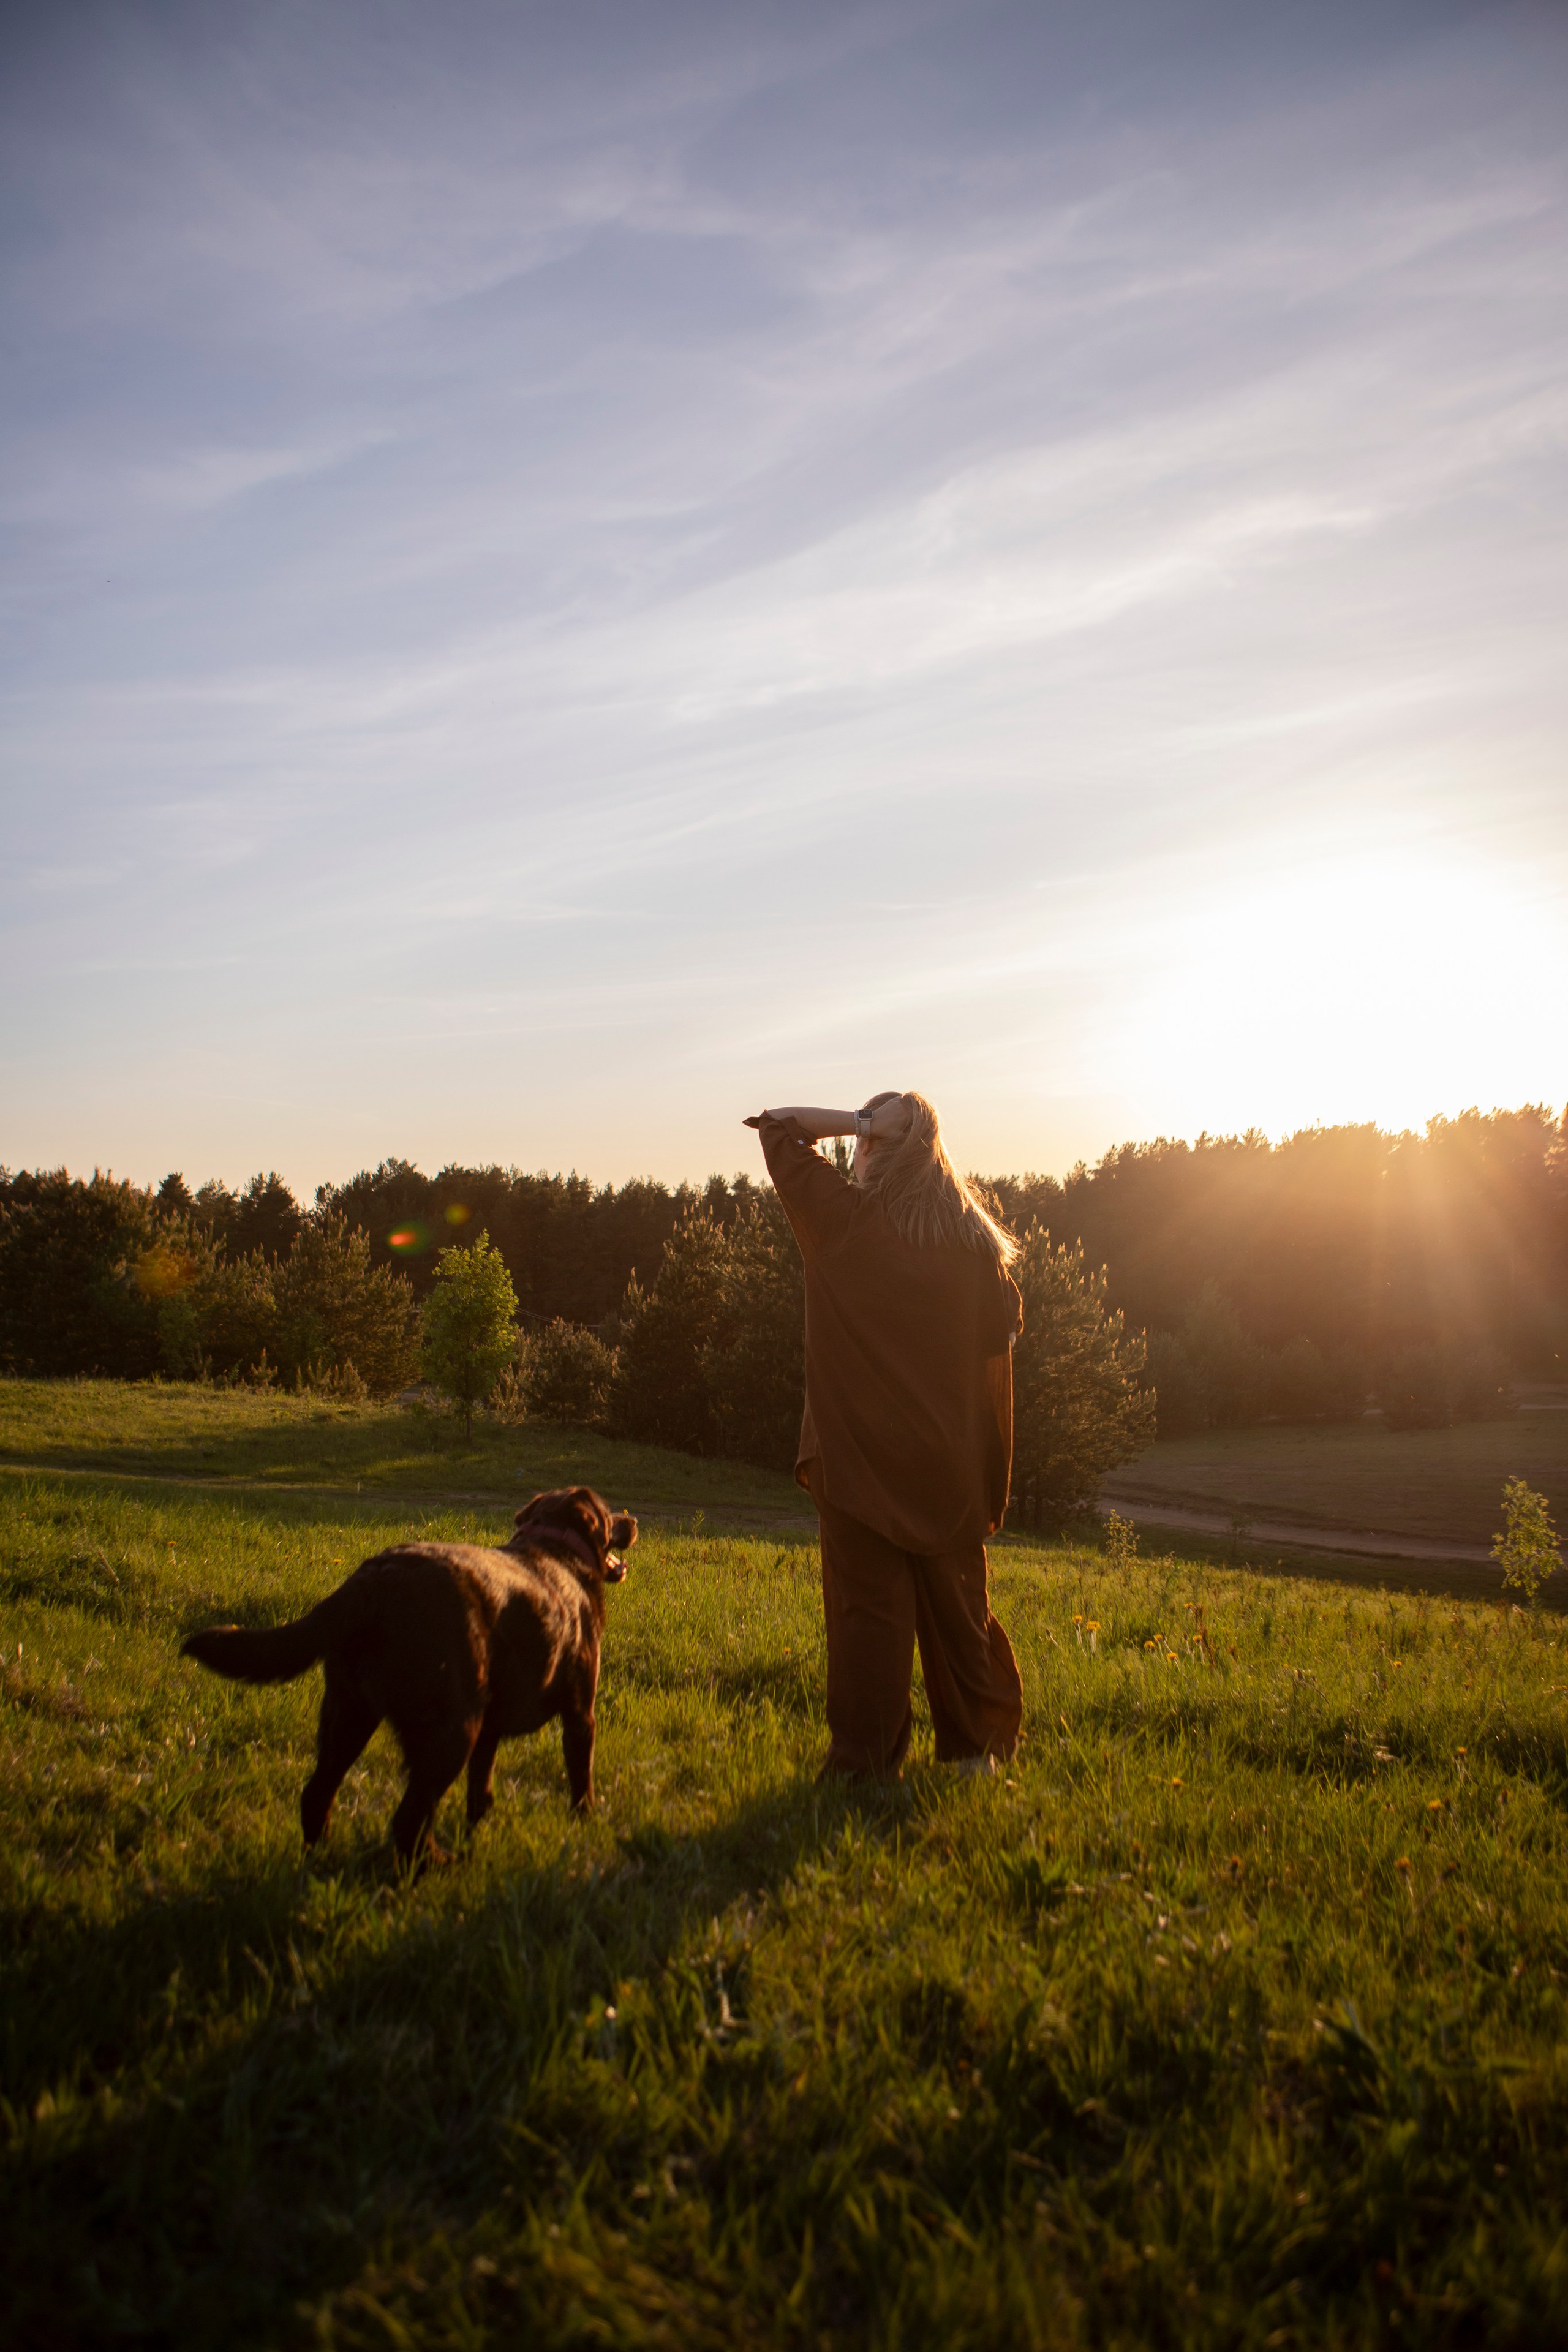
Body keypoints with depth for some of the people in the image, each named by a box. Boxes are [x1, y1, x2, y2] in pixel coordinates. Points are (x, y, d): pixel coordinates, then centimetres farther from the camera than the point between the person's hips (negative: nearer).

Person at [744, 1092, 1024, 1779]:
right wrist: (992, 1477, 8)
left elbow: (778, 1128, 4)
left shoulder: (842, 1220, -8)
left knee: (867, 1606, 4)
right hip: (949, 1465, 3)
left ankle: (864, 1761, 8)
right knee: (955, 1602, 14)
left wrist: (855, 1122, -4)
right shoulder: (974, 1239, 0)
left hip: (860, 1458, -3)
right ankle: (975, 1748, 25)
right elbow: (998, 1353, 2)